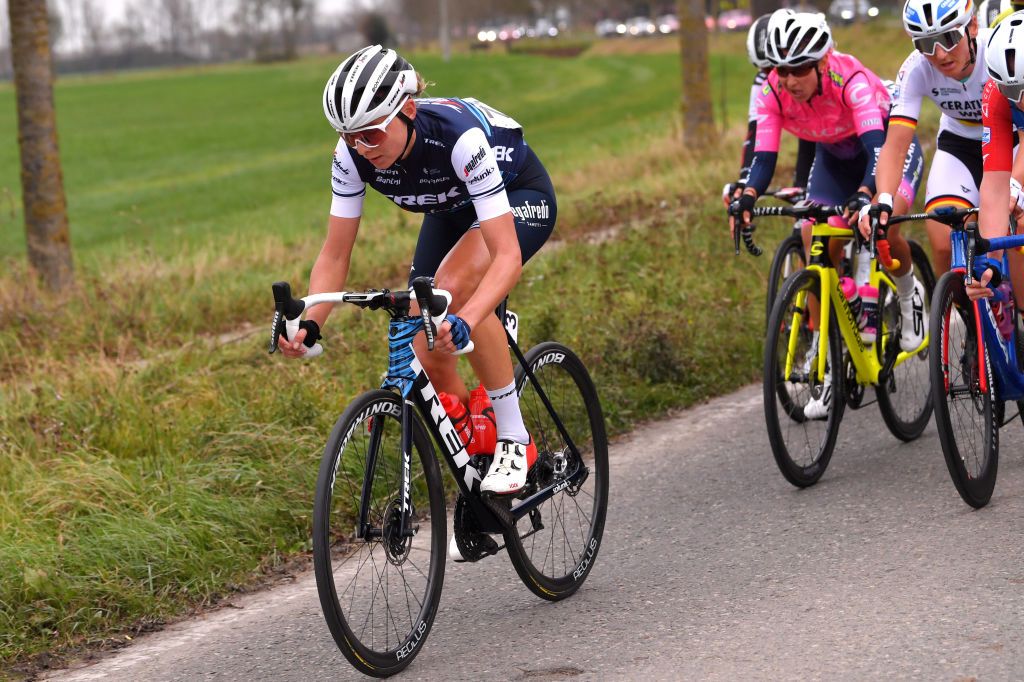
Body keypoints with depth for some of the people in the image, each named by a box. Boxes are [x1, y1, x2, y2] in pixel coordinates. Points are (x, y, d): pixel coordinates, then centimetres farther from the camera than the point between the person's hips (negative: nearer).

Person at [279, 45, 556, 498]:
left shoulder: (460, 137, -40)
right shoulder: (353, 154, -26)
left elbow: (507, 255, -44)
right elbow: (335, 254, -18)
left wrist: (464, 322, -60)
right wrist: (310, 323, -35)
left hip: (520, 196, -5)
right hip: (452, 210, 6)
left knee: (453, 285, -35)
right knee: (428, 360, -10)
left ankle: (514, 439, -21)